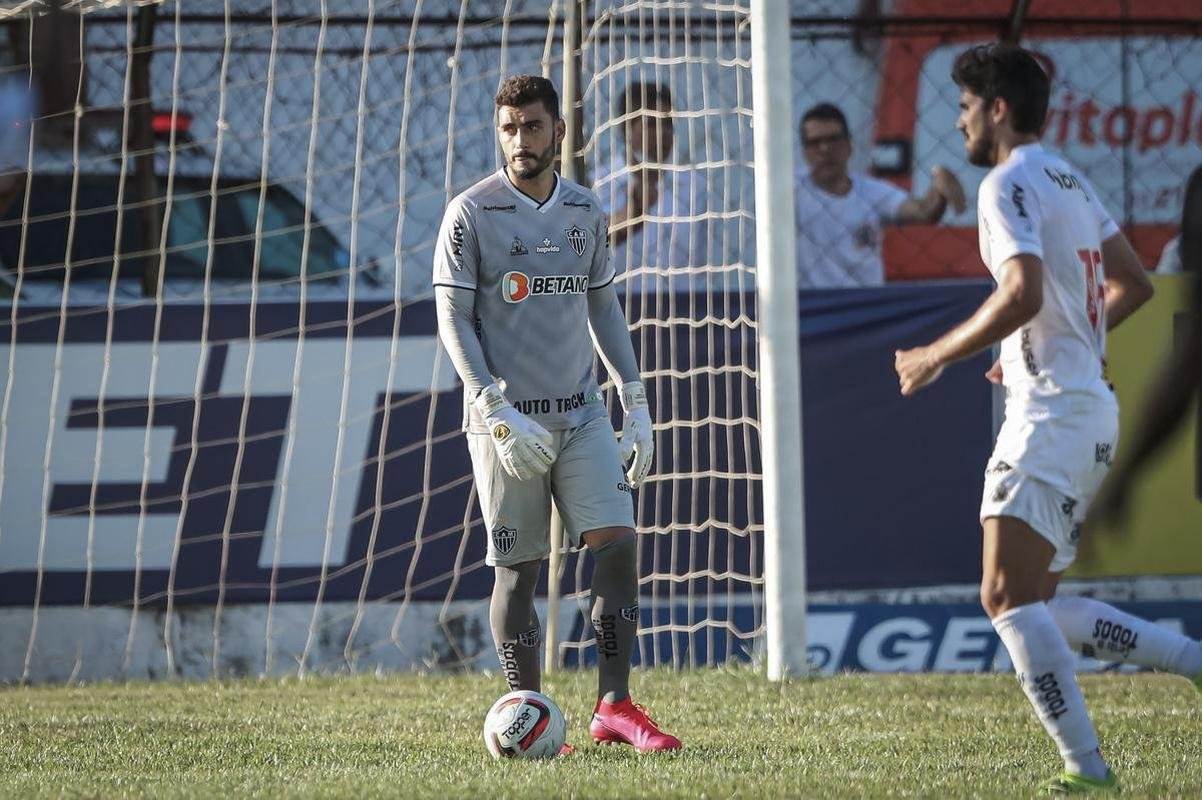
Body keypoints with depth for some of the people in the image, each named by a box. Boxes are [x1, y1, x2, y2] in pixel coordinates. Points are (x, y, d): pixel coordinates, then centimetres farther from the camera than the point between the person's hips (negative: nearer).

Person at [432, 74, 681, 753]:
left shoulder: (585, 210, 9)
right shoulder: (472, 213, -5)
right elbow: (453, 320, -7)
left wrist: (636, 403, 11)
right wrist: (499, 413, -16)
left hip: (580, 413, 4)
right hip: (507, 420, -4)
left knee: (619, 544, -9)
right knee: (519, 570, -1)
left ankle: (614, 707, -5)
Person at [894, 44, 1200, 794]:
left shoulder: (1009, 185, -11)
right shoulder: (1071, 180, 18)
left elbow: (1022, 293, -26)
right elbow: (1134, 284, 24)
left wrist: (937, 356, -15)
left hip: (1051, 412, -10)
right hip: (1089, 404, 10)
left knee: (1009, 597, -15)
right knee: (1036, 604, 12)